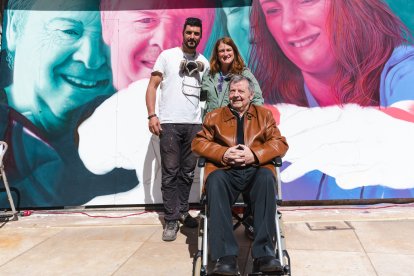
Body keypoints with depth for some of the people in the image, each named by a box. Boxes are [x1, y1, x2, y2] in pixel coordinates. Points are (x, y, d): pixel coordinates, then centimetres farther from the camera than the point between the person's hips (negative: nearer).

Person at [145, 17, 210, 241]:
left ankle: (182, 211, 24)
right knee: (170, 173, -2)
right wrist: (152, 115, -10)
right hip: (170, 123, -3)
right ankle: (171, 220, 6)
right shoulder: (167, 56, 5)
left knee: (188, 172, 9)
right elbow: (152, 86, 1)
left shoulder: (204, 62, 15)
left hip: (194, 124, 4)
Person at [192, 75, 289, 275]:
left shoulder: (264, 114, 20)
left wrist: (254, 154, -11)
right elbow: (198, 142, 10)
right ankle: (226, 256, -36)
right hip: (224, 170, 0)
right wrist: (223, 153, -9)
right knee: (215, 181, -34)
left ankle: (264, 253, -33)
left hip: (255, 170, 0)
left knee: (267, 178, -35)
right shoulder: (214, 116, 20)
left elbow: (280, 143, 8)